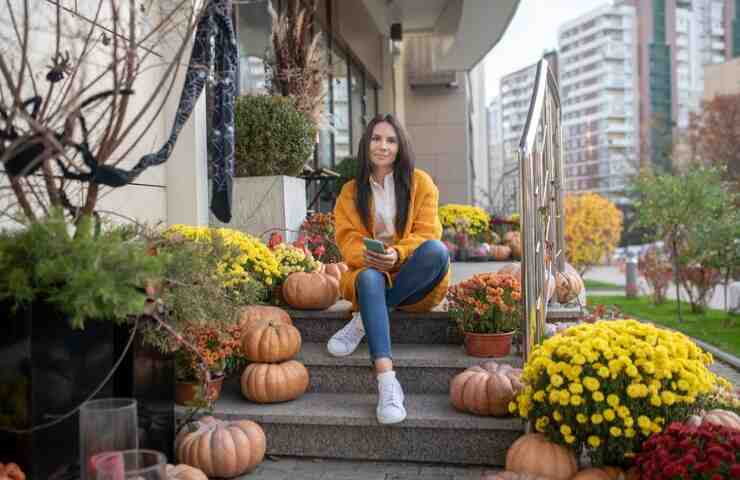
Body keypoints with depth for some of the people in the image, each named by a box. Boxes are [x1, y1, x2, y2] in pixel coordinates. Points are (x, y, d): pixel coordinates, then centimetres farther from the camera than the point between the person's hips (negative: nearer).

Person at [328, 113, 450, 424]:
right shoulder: (352, 191, 11)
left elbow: (426, 232, -4)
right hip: (371, 272, 0)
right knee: (368, 278, -36)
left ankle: (362, 321, -25)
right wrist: (364, 255, -24)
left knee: (436, 250, -32)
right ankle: (387, 381, -47)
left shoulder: (420, 182, 6)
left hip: (414, 280, 0)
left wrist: (398, 254, -25)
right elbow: (348, 237, 0)